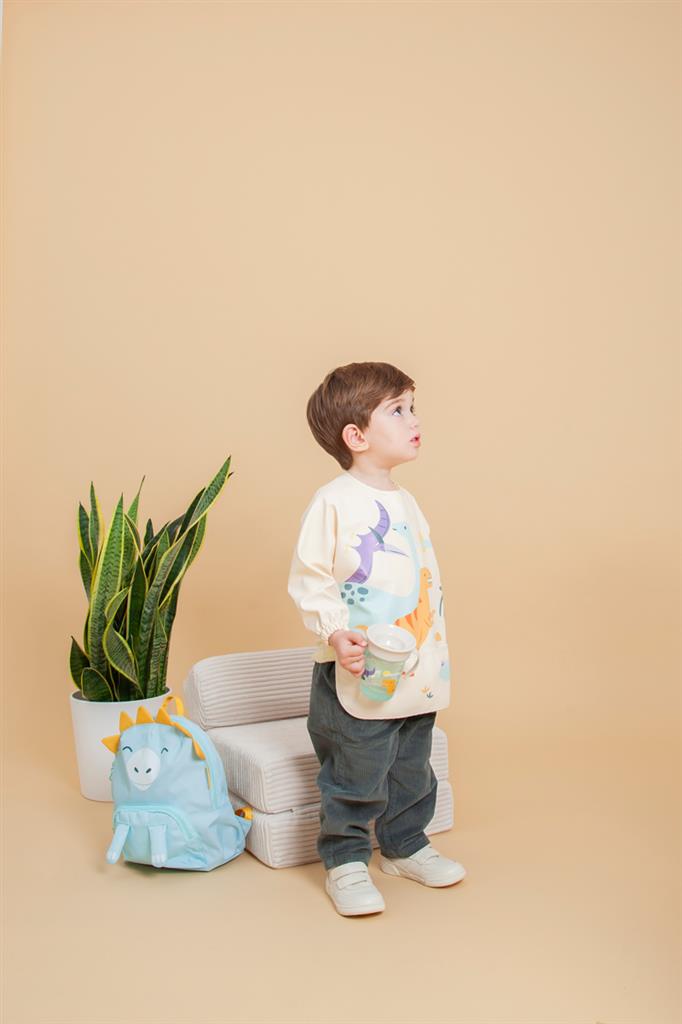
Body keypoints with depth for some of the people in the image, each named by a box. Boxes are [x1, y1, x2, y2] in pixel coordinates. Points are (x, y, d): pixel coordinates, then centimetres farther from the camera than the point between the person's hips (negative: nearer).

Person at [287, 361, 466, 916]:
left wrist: (437, 655, 18)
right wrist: (337, 634, -24)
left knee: (412, 772, 20)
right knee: (355, 778, 5)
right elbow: (309, 580, -13)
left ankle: (405, 846, 38)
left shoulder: (406, 502, 10)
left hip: (418, 677, 7)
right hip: (358, 678, -7)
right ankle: (345, 861, 23)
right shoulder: (333, 501, -13)